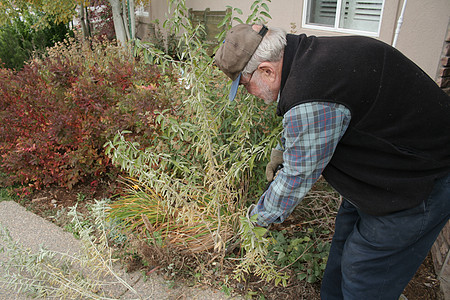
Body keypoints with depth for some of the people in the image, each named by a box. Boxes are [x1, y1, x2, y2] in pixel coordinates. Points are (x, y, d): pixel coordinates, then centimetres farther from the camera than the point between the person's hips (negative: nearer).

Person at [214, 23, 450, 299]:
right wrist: (283, 148, 14)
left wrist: (261, 216, -3)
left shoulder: (309, 98, -34)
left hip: (420, 186, -9)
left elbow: (298, 176, -20)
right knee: (344, 246, 22)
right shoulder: (310, 53, -2)